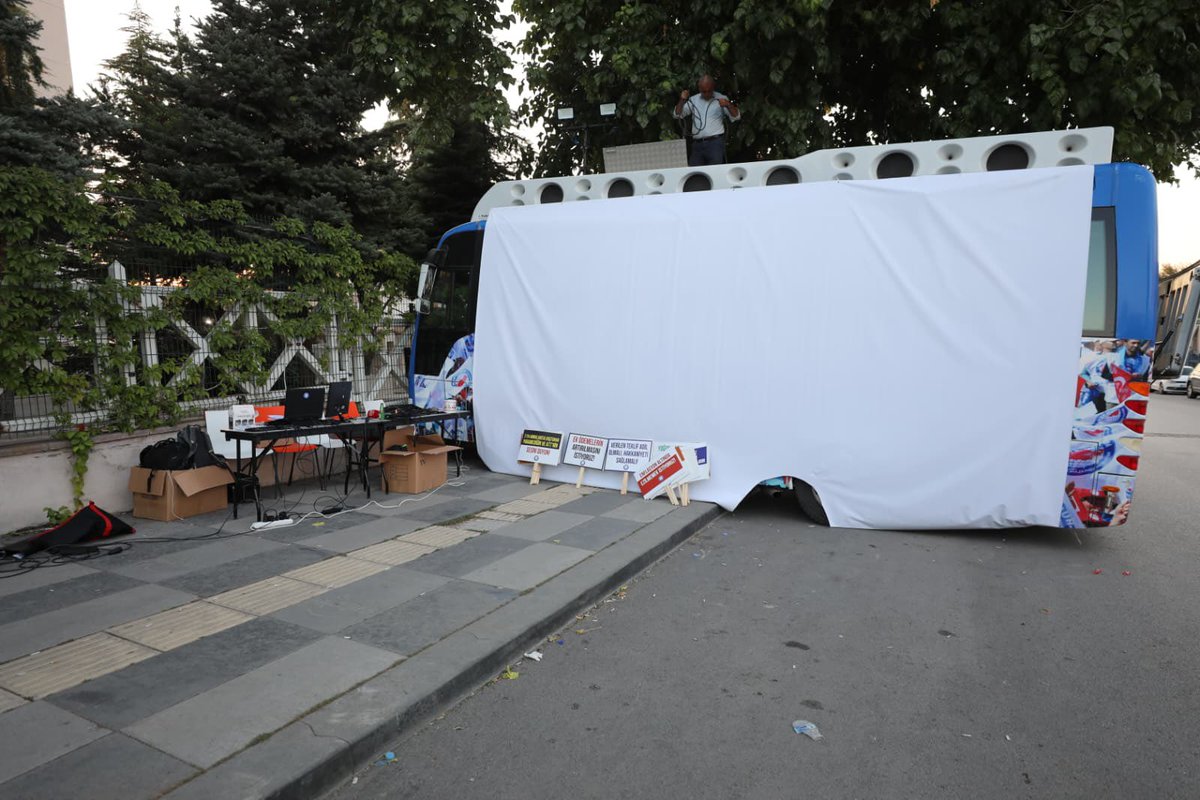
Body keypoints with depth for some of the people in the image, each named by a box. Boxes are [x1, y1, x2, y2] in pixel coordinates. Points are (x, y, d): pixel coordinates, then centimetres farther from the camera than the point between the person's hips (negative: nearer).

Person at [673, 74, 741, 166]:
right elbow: (677, 115, 15)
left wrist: (728, 105, -19)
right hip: (697, 144, 3)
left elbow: (736, 117, -1)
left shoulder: (721, 99, 5)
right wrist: (682, 100, -2)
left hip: (715, 142, -3)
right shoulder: (693, 100, 15)